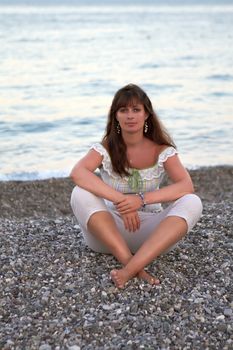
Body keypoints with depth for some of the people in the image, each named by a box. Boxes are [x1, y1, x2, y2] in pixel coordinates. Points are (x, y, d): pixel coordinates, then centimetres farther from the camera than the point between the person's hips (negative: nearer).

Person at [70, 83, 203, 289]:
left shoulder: (162, 150, -3)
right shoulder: (105, 148, -5)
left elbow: (187, 186, -18)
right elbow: (77, 173, -25)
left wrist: (142, 199, -32)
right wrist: (120, 200, -35)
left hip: (151, 231, 1)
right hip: (109, 230, 0)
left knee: (192, 203, -26)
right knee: (80, 195, -27)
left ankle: (129, 270, -38)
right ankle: (132, 265, -35)